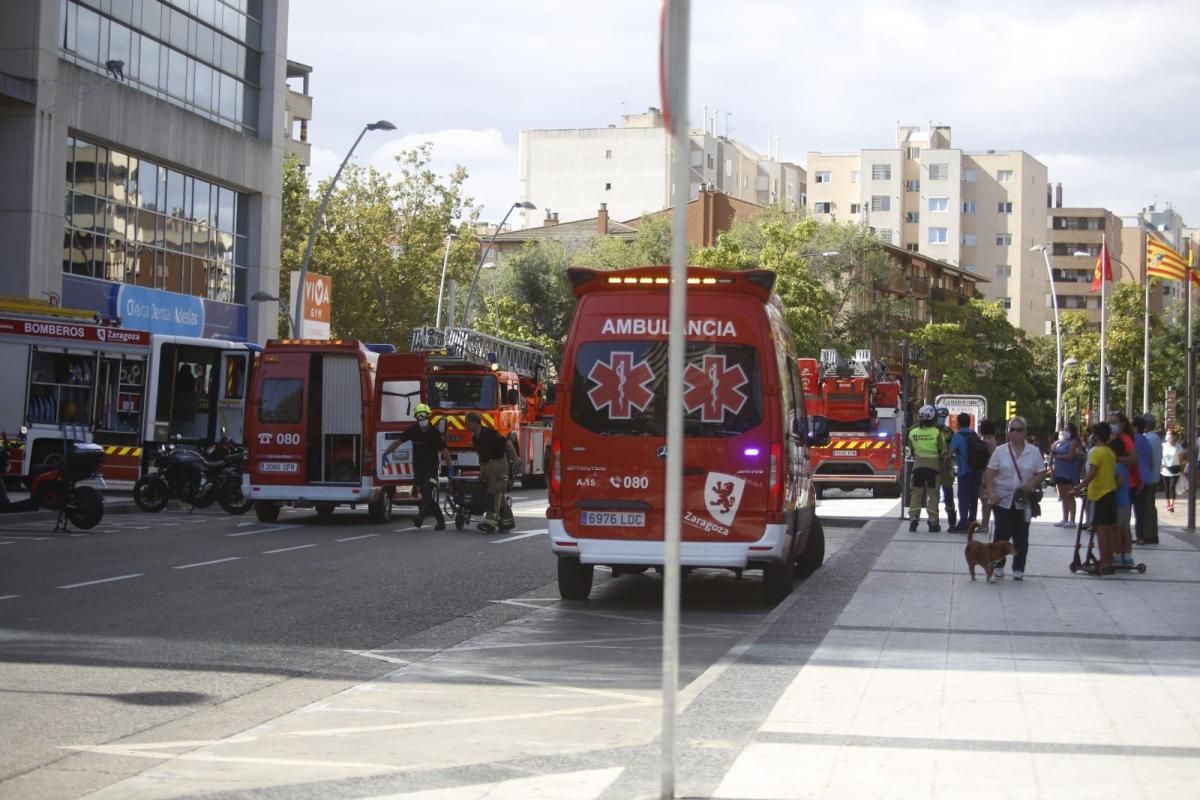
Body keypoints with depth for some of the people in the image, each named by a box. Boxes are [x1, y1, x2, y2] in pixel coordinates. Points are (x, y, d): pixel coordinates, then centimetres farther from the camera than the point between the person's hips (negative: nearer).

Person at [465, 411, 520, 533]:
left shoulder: (489, 433, -15)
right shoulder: (475, 438, 10)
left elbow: (507, 443, -13)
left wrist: (515, 459, -13)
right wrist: (481, 469, 19)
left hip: (498, 463, -9)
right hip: (487, 467, 9)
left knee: (494, 493, -15)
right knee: (498, 495, 11)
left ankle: (490, 522, -24)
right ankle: (507, 521, 19)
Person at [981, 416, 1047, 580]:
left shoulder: (1034, 452, 3)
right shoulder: (1000, 451, 2)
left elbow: (1041, 473, 3)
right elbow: (990, 473, -1)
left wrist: (1031, 485, -14)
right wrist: (990, 492, -14)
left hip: (1024, 501, 1)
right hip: (1003, 499, 0)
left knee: (1021, 536, 4)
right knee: (1002, 534, 0)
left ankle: (1018, 569, 11)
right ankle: (998, 566, 11)